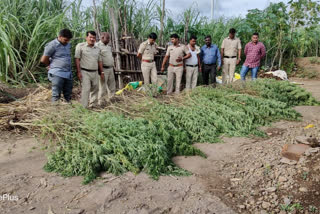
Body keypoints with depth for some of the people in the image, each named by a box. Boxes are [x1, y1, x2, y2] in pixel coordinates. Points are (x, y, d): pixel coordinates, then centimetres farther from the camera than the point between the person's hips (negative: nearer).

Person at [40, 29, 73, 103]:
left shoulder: (68, 45, 13)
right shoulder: (52, 45, -7)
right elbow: (43, 60, -3)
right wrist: (51, 66, 12)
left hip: (68, 74, 6)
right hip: (57, 74, -6)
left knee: (68, 96, 9)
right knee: (56, 96, -4)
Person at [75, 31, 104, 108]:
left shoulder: (97, 49, 15)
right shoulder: (80, 46, 0)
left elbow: (99, 61, 18)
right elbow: (77, 59, -4)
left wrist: (101, 73, 13)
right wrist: (78, 71, -11)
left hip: (95, 72, 5)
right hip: (85, 72, -5)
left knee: (95, 89, 10)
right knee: (86, 89, -10)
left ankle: (93, 105, 24)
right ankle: (84, 107, -5)